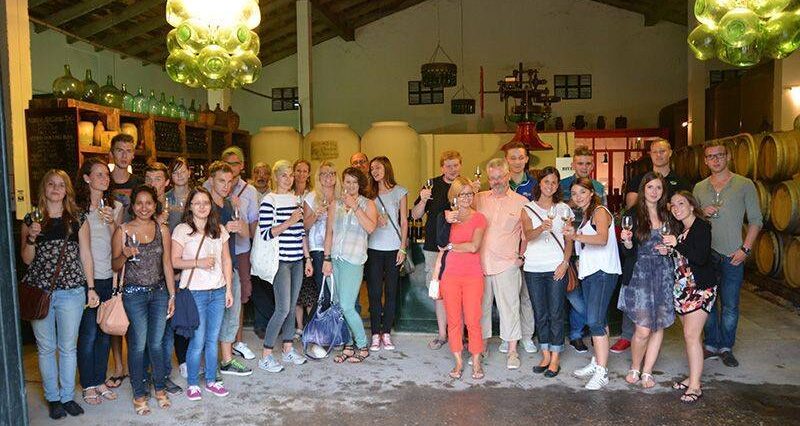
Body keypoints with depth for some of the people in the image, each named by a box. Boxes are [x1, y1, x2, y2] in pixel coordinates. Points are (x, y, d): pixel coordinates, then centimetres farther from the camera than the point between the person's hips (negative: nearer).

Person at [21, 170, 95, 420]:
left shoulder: (78, 219, 5)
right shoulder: (31, 219, 6)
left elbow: (86, 255, 6)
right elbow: (26, 259, 6)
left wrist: (91, 288, 2)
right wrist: (31, 238, -13)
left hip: (71, 291, 0)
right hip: (38, 291, 1)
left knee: (68, 347, 8)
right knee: (46, 348, 8)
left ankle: (68, 397, 20)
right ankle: (52, 398, 21)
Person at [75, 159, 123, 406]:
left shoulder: (115, 207, 9)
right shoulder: (77, 207, -5)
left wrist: (111, 222, -11)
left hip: (109, 277, 4)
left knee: (105, 333, 10)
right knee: (89, 333, 0)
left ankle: (100, 381, 24)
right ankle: (88, 385, 15)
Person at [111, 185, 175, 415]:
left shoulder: (162, 229, 3)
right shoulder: (123, 231, -4)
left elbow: (167, 263, 6)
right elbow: (115, 266, 1)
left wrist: (172, 295, 5)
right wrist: (125, 255, -21)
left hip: (159, 292, 2)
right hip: (134, 294, -2)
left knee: (156, 343, 10)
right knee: (138, 345, 3)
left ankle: (159, 388, 26)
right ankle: (139, 394, 18)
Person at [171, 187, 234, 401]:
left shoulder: (219, 230, 9)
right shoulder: (182, 230, -4)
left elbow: (226, 260, 11)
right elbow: (174, 261, -7)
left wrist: (229, 289, 7)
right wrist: (198, 263, -19)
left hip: (218, 291, 4)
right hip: (195, 292, -4)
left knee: (213, 339, 10)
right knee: (197, 341, -1)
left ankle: (211, 380, 24)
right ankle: (192, 384, 15)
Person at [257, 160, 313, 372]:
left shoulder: (296, 200, 13)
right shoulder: (269, 200, -7)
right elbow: (264, 234, -13)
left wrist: (307, 258, 16)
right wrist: (288, 223, -20)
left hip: (297, 261, 7)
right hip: (280, 261, -6)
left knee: (292, 307, 11)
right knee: (283, 309, -9)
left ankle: (288, 349, 23)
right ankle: (265, 356, 2)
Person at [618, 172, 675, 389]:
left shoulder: (668, 216, 9)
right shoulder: (633, 215, -3)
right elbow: (628, 252, -3)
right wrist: (627, 242, -24)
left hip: (664, 274, 4)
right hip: (639, 273, -4)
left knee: (659, 326, 6)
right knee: (643, 329, -8)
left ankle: (647, 371, 19)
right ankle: (635, 368, 16)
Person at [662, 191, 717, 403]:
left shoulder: (702, 227, -10)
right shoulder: (679, 229, 13)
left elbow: (701, 258, -21)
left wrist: (677, 244, -29)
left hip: (701, 288, -7)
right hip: (682, 287, 8)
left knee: (691, 335, -11)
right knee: (690, 334, 11)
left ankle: (695, 386, -6)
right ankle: (693, 377, 19)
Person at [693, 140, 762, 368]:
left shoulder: (744, 185, 0)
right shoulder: (699, 188, 9)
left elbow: (755, 220, 0)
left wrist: (745, 248, -9)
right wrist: (702, 214, -7)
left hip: (732, 255, -2)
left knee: (730, 306, 4)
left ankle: (726, 348, 19)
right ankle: (712, 345, 22)